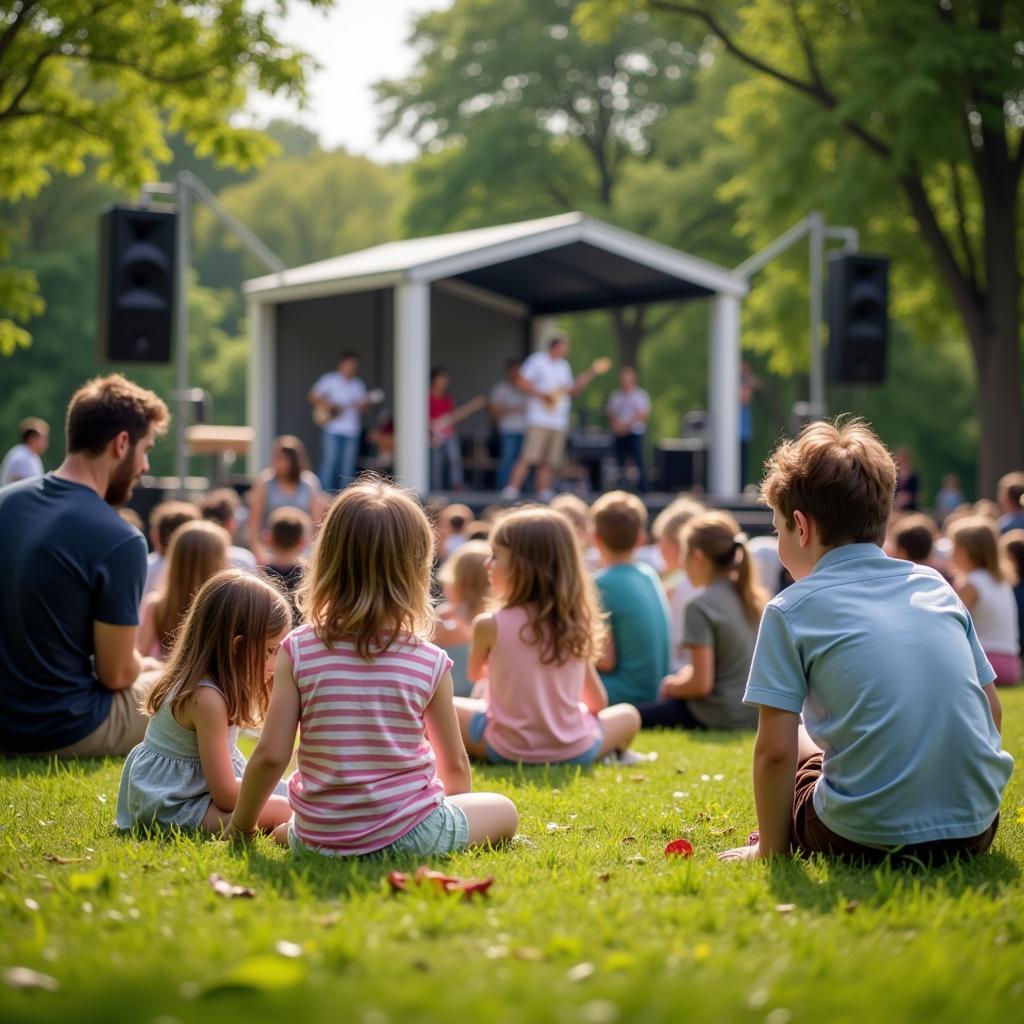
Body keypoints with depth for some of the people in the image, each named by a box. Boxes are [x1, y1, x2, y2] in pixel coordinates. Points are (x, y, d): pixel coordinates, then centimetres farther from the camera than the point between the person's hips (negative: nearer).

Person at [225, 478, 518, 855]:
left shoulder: (299, 651, -10)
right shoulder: (430, 663, -10)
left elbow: (271, 754, -11)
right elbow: (455, 764, 1)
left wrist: (240, 825, 6)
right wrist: (455, 811, 23)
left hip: (317, 840, 4)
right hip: (408, 835, -4)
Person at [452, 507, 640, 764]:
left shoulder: (490, 625, -12)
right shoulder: (574, 625, -3)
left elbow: (475, 673, 10)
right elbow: (598, 702, 7)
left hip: (508, 751, -2)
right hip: (575, 751, 2)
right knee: (629, 715, 29)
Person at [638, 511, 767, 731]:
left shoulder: (701, 605, -15)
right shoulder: (756, 597, 6)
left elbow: (702, 684, -19)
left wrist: (671, 687, 2)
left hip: (719, 720, -7)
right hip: (756, 715, 7)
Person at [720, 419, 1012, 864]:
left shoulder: (790, 611, -2)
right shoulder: (934, 585, 11)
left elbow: (775, 751, -6)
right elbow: (991, 708, 14)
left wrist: (770, 847, 7)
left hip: (868, 837, -4)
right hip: (977, 827, 4)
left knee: (796, 749, 25)